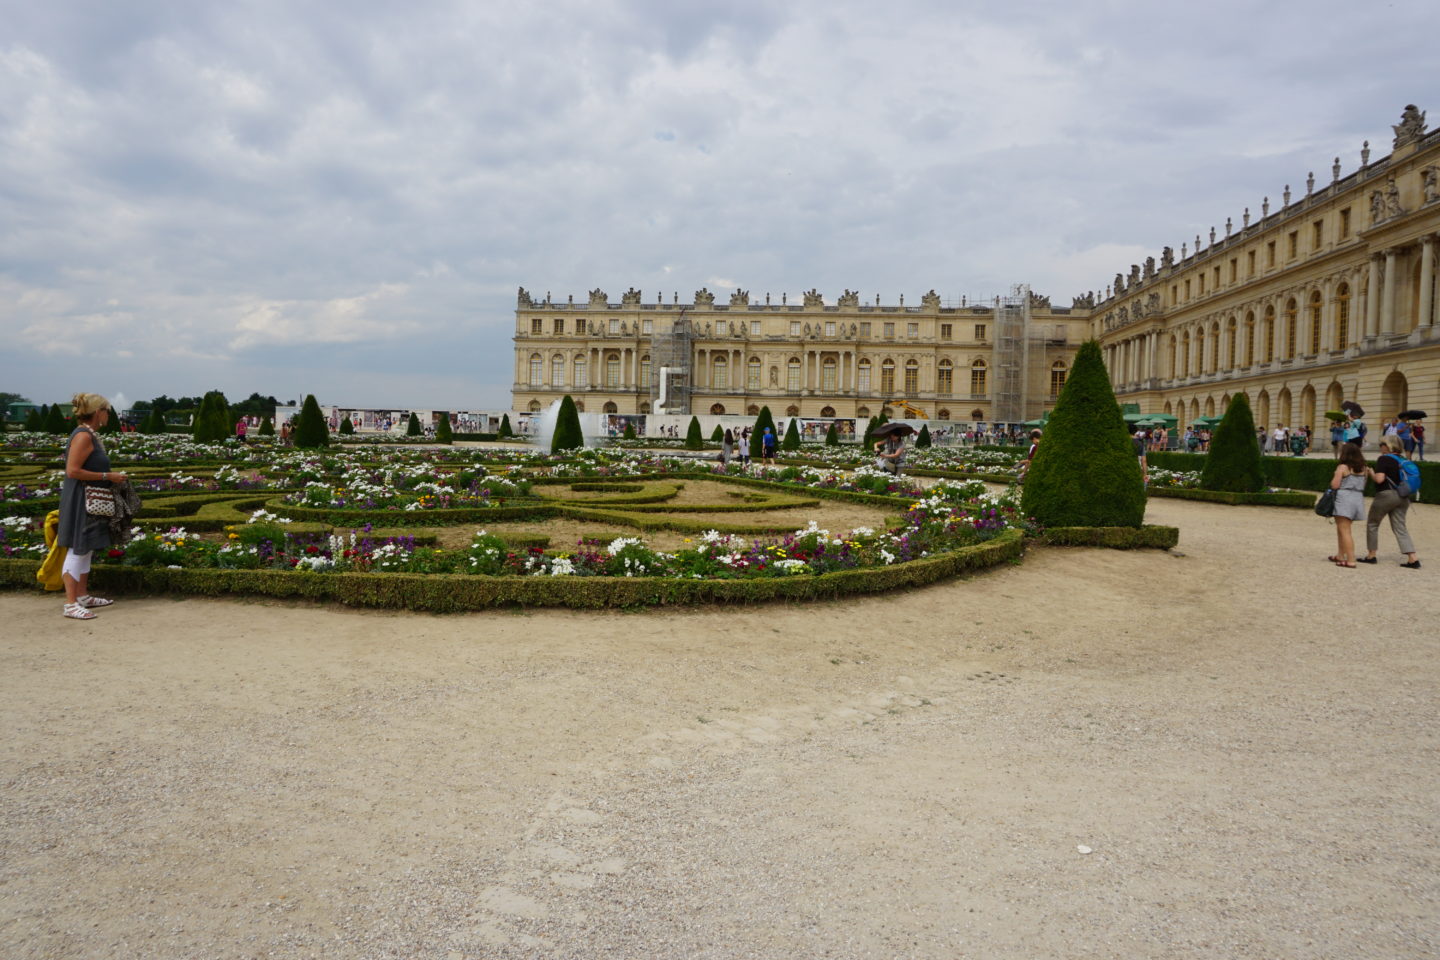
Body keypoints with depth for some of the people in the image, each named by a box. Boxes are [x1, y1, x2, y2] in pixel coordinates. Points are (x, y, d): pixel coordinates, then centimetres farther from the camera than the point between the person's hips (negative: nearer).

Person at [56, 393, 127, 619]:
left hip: (91, 502, 10)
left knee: (86, 550, 16)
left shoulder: (91, 435, 13)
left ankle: (83, 596, 25)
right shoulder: (83, 436, -17)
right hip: (80, 501, -10)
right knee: (77, 551, -7)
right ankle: (71, 604, -4)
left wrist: (111, 477, 11)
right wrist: (107, 476, -18)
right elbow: (73, 471, -22)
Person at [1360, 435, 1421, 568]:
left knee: (1372, 524, 10)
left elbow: (1379, 479, -21)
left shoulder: (1384, 459, -12)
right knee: (1400, 527, 7)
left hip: (1386, 495, -7)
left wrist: (1371, 471, -1)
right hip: (1402, 497, 7)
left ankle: (1371, 555, 15)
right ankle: (1413, 558, -4)